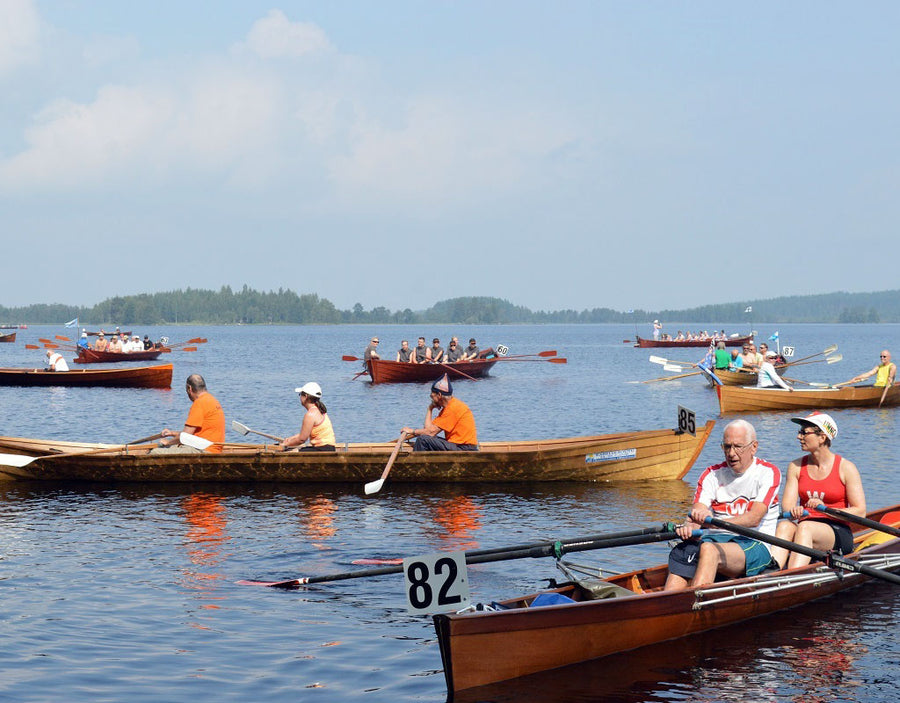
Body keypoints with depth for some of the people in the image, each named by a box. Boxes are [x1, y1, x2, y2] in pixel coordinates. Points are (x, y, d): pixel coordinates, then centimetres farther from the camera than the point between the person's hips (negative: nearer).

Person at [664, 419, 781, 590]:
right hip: (716, 539, 4)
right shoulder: (712, 474, 15)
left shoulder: (768, 472, 3)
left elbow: (754, 518, -12)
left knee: (709, 549, -36)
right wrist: (689, 527, -27)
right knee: (680, 553, -30)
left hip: (754, 544, -4)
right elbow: (697, 513, 0)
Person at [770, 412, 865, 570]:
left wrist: (825, 508, -19)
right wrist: (794, 512, -24)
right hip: (806, 529, 3)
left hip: (839, 534, -3)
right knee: (784, 526, -31)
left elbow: (860, 512, -5)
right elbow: (787, 505, 1)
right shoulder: (796, 467, 12)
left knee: (804, 527, -35)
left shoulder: (846, 468, 0)